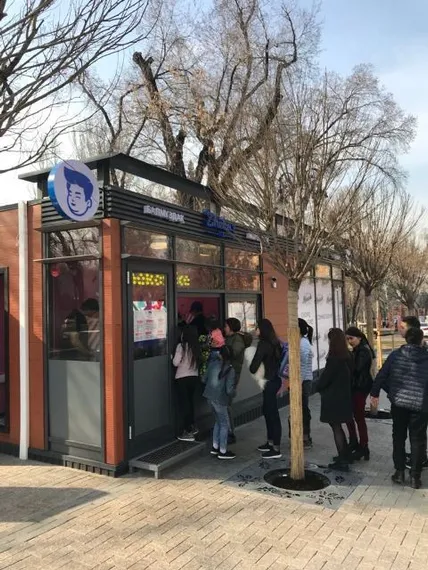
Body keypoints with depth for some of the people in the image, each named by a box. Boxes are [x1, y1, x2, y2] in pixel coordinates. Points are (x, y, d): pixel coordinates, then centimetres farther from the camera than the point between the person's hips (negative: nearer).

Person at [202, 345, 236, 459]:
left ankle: (215, 447, 30)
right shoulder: (230, 369, -15)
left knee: (218, 421, 23)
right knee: (224, 424, 10)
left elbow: (204, 379, 6)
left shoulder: (213, 363, -1)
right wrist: (233, 386, 2)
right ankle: (223, 452, 17)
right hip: (219, 399, -6)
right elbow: (229, 390, -18)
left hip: (210, 396, 6)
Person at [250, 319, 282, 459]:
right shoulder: (274, 342, 9)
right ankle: (271, 442, 29)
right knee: (268, 411, 19)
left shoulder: (263, 344, -17)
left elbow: (254, 367, -16)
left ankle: (276, 449, 3)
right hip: (275, 379, 9)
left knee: (272, 413, -4)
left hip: (269, 381, -9)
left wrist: (252, 368, 4)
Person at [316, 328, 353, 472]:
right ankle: (344, 455, 30)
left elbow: (325, 377, -16)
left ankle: (342, 461, 9)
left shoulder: (334, 358, -22)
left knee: (336, 428, 2)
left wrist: (318, 386, 5)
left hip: (333, 398, -8)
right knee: (338, 426, 20)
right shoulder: (347, 356, 3)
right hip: (344, 396, 8)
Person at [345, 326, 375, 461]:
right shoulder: (357, 350, 14)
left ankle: (363, 448, 11)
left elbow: (356, 369, -25)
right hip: (355, 387, 10)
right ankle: (354, 443, 29)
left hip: (360, 388, -10)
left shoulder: (364, 351, -16)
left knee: (359, 417, 0)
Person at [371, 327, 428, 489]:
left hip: (398, 402, 1)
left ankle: (399, 472, 20)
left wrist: (375, 393, 10)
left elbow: (382, 375, 0)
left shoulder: (395, 355, -2)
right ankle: (415, 476, 13)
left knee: (398, 437, 16)